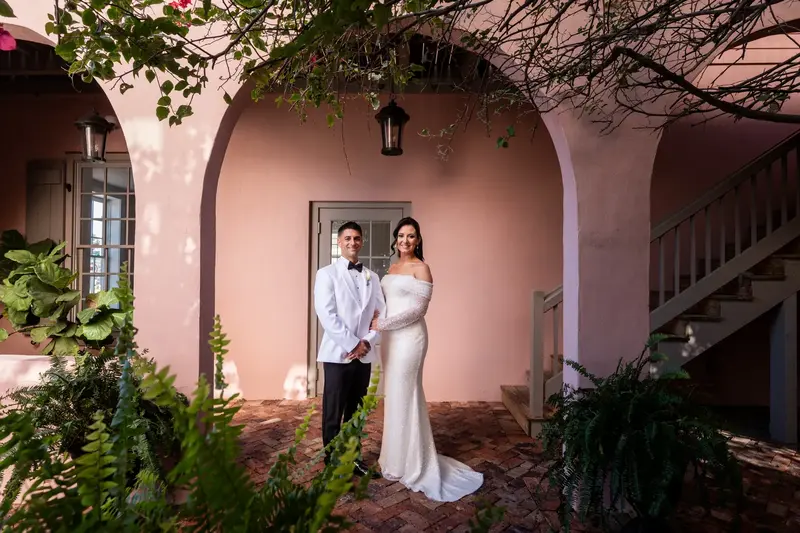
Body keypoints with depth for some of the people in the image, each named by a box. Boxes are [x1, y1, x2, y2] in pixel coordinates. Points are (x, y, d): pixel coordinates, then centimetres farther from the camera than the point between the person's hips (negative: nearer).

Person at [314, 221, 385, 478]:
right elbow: (327, 315, -12)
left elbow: (382, 313, 7)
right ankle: (332, 463, 21)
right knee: (333, 413, 5)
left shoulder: (372, 277, 10)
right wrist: (353, 344, -15)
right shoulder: (327, 274, -3)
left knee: (356, 411, 15)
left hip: (364, 355, 4)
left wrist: (367, 342, -8)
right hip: (338, 354, -4)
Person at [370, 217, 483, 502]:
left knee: (404, 395, 0)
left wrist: (382, 323, -15)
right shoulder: (393, 268, 13)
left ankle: (409, 465, 17)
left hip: (409, 337, -7)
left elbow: (418, 309, -16)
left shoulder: (421, 268, -9)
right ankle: (397, 458, 29)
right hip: (390, 336, 8)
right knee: (394, 395, 14)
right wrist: (378, 324, -1)